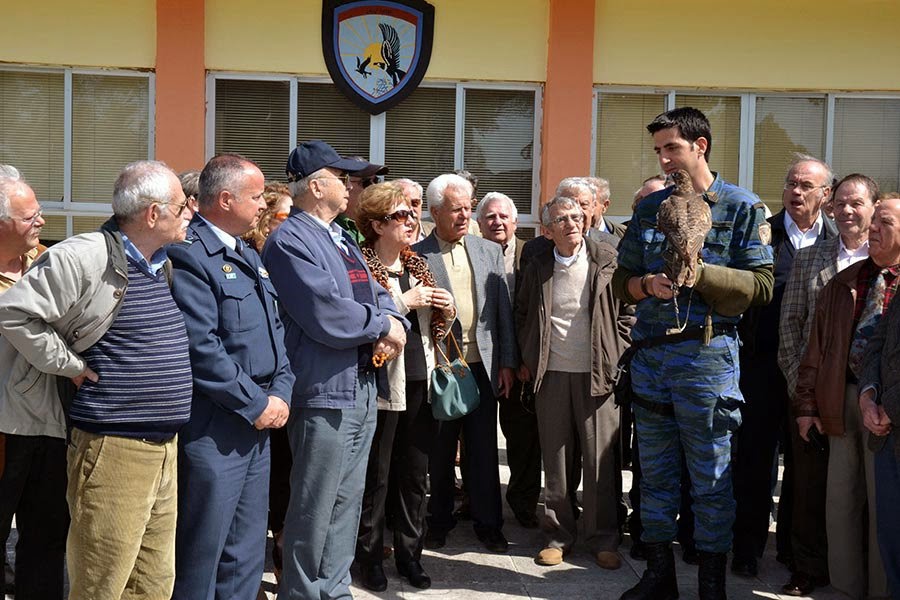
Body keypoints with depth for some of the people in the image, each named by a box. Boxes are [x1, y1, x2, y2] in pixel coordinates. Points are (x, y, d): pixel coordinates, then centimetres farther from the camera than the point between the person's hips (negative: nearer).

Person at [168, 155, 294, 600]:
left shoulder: (249, 257, 16)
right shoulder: (188, 255, -14)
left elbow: (275, 330, 18)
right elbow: (201, 347, -21)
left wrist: (280, 392, 3)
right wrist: (257, 403, -15)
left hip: (256, 427, 9)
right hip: (212, 427, -9)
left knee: (246, 554, 17)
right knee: (200, 557, 1)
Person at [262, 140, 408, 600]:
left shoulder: (342, 240, 18)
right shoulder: (290, 242, -12)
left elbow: (379, 296, 16)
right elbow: (327, 317, -22)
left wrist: (394, 324, -6)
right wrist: (382, 325, -9)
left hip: (364, 390, 9)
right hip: (325, 393, -9)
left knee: (347, 502, 16)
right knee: (314, 510, -1)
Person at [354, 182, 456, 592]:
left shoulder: (418, 264, 13)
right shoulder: (360, 266, -7)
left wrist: (446, 312, 0)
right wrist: (403, 302, -18)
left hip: (421, 383, 6)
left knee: (415, 475, 12)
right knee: (375, 477, 4)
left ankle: (409, 554, 24)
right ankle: (369, 556, 19)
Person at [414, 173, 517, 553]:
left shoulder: (489, 252, 9)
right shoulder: (416, 255, -3)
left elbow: (504, 310, 9)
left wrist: (507, 362, 5)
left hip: (483, 365, 3)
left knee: (484, 449, 8)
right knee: (440, 450, 10)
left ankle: (488, 523, 19)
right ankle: (439, 521, 24)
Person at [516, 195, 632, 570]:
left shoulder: (608, 260, -2)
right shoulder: (538, 268, 7)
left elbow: (628, 310, 2)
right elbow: (522, 314, 19)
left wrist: (619, 355, -3)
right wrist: (526, 359, 12)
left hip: (598, 374, -2)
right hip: (551, 374, 3)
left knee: (601, 459, 1)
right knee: (555, 458, 7)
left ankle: (603, 538, 12)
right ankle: (558, 534, 18)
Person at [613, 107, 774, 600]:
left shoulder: (741, 207, -1)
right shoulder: (650, 207, 12)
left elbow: (762, 285, -7)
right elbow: (621, 279, 14)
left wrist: (699, 272, -18)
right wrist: (647, 285, -8)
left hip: (707, 355, -5)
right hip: (649, 354, 5)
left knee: (711, 477, 3)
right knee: (654, 472, 12)